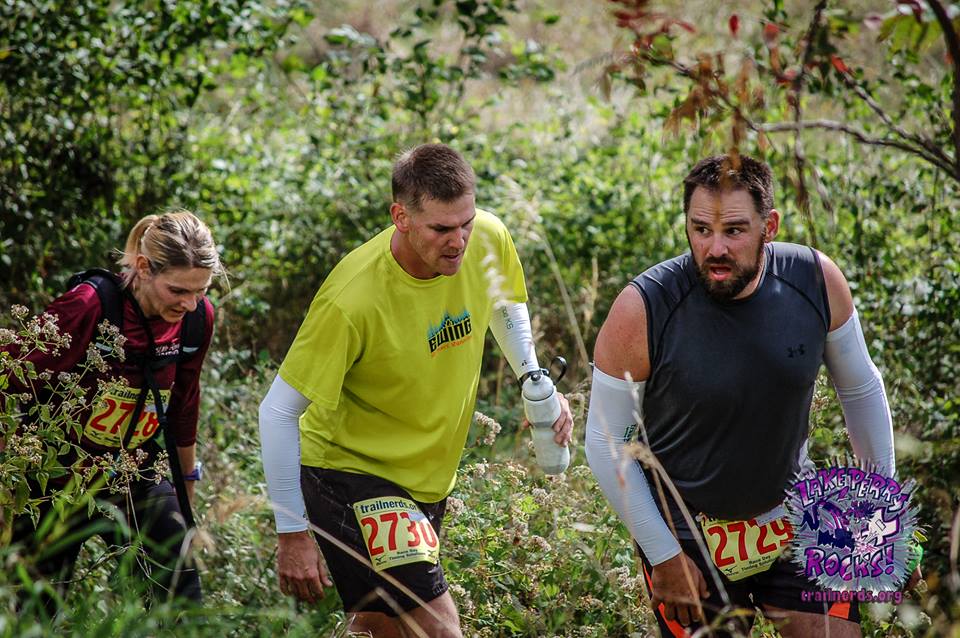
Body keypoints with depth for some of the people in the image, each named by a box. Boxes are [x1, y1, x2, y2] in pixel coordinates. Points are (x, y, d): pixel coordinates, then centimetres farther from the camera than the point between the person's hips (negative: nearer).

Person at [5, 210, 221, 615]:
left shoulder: (198, 317, -6)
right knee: (36, 614, 3)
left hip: (136, 479, 4)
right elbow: (13, 380, -15)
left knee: (185, 600, -5)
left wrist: (187, 483, 21)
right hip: (58, 481, -4)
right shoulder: (88, 305, -23)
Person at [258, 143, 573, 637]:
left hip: (429, 475, 7)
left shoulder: (489, 239, -13)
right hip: (348, 469, -7)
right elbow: (278, 412, -23)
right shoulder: (352, 299, -31)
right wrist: (292, 534, -21)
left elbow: (505, 304, 13)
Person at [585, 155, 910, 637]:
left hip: (792, 512, 3)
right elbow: (606, 442, -13)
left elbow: (861, 389, 3)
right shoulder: (642, 309, -23)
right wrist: (663, 555, -11)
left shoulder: (816, 281, -14)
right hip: (688, 532, -3)